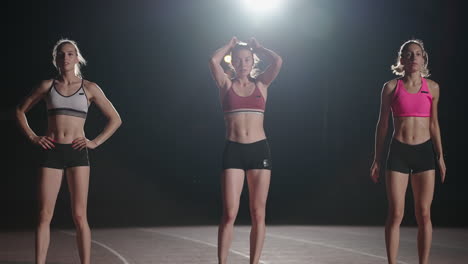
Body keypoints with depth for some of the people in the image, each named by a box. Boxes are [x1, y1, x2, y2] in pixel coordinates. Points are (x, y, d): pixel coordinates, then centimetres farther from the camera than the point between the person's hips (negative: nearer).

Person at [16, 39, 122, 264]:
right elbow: (20, 111, 19)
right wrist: (32, 137, 6)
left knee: (79, 216, -4)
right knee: (44, 215, -2)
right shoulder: (47, 85, 8)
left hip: (77, 153, -1)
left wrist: (95, 142, -1)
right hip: (51, 153, 1)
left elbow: (115, 119, 9)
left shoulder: (90, 88, 5)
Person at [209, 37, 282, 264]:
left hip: (259, 150, 1)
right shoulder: (226, 85, 8)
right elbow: (213, 61, -10)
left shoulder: (261, 84, 10)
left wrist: (256, 47, 11)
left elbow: (278, 61, -6)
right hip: (233, 151, -1)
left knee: (258, 214, 1)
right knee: (229, 213, -8)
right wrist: (230, 45, 8)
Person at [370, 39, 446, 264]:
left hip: (424, 152, 1)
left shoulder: (432, 88, 6)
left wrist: (440, 156, 9)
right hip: (398, 152, -1)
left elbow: (434, 124, 13)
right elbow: (382, 124, 7)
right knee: (395, 214, -3)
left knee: (424, 214, 1)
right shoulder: (391, 87, 2)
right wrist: (377, 159, 6)